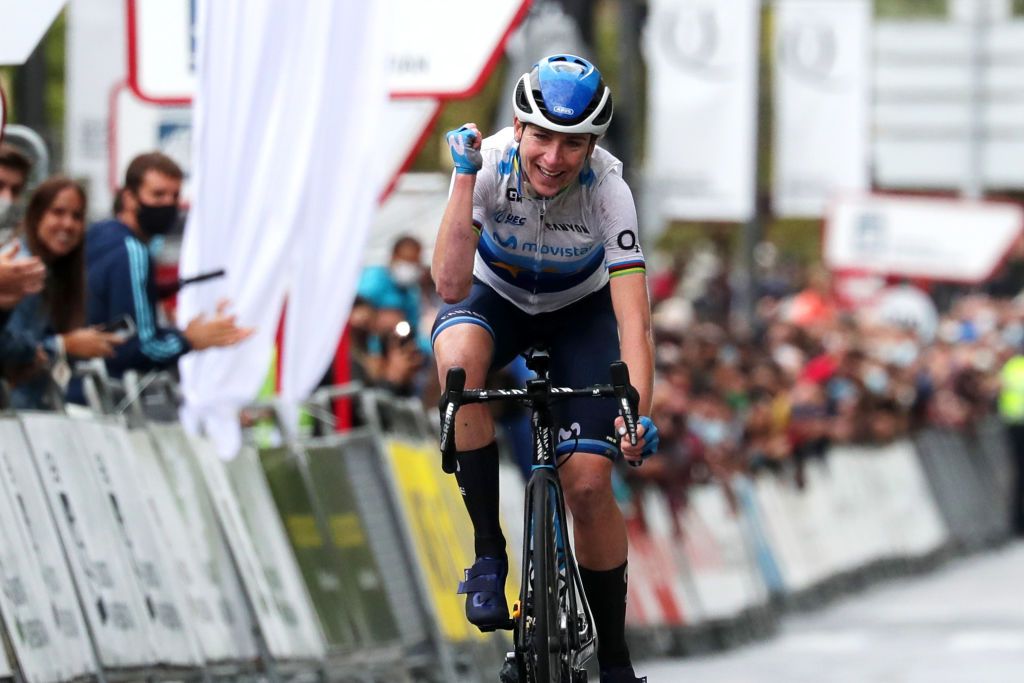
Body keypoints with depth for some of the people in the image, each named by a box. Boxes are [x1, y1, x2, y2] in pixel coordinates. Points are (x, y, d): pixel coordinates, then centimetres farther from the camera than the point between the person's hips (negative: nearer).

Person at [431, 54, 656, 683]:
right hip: (496, 296, 0)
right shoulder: (491, 163, -30)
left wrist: (639, 414, -51)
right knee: (459, 359, -37)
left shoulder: (607, 188, -31)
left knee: (588, 482, -14)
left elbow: (634, 319, -36)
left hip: (579, 310, 0)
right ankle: (489, 553, -25)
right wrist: (465, 177, -44)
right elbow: (452, 286, -39)